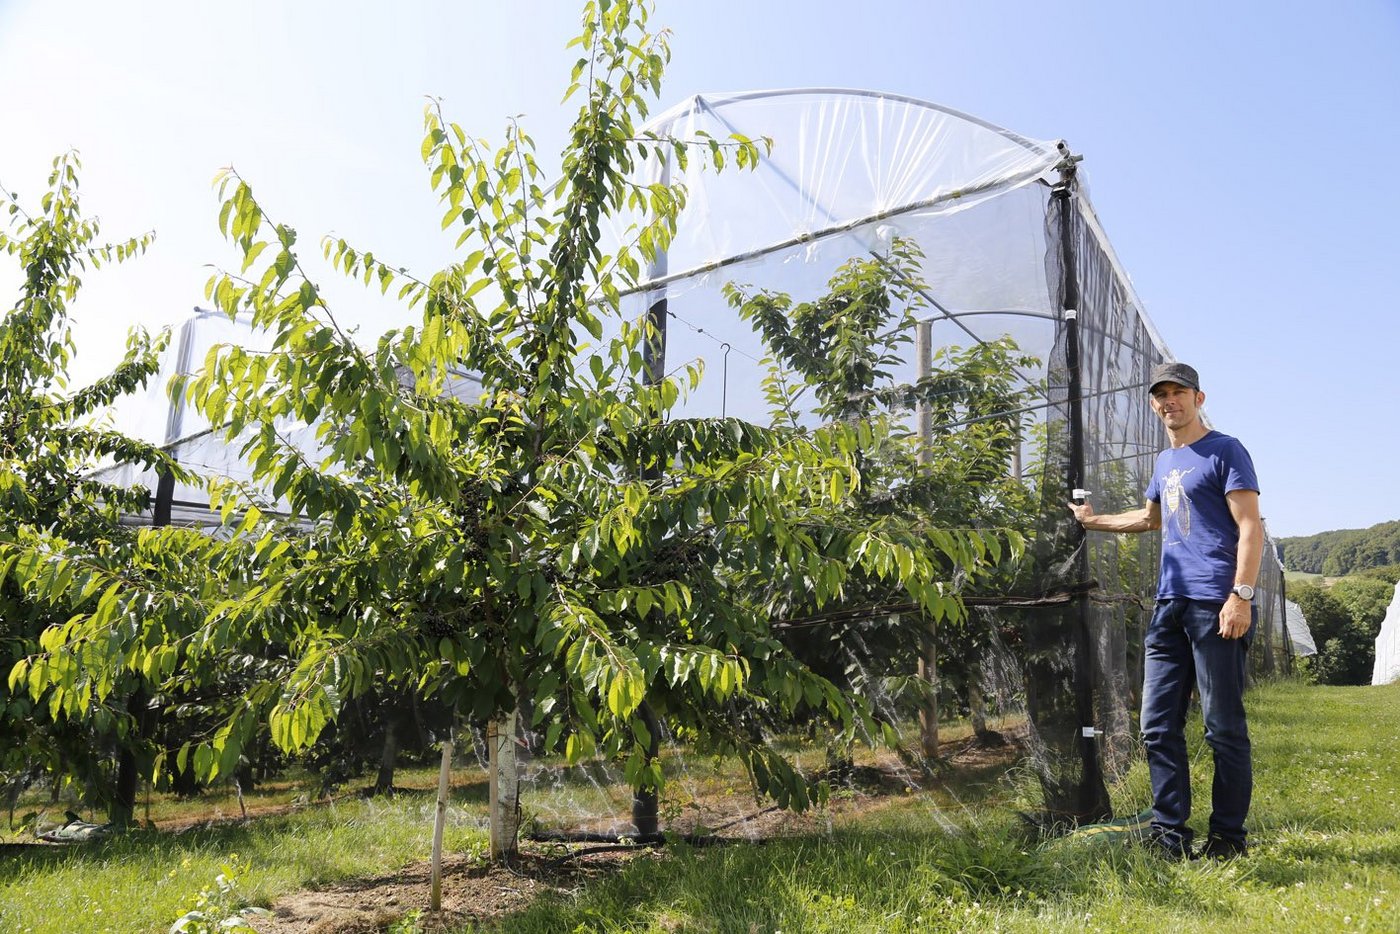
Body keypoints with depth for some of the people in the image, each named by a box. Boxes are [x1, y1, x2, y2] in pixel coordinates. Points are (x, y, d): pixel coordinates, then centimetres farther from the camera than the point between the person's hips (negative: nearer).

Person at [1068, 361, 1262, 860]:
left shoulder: (1225, 451, -1)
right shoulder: (1164, 462, 21)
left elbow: (1250, 526, -9)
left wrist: (1242, 594, -19)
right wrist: (1093, 521, 45)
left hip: (1216, 606, -8)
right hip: (1170, 605, 8)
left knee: (1224, 727, -1)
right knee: (1159, 726, 5)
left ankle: (1228, 837, 10)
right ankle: (1170, 836, 10)